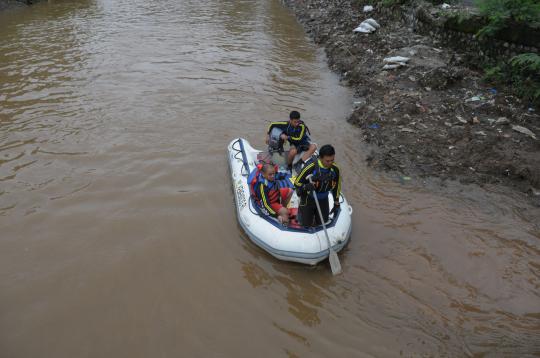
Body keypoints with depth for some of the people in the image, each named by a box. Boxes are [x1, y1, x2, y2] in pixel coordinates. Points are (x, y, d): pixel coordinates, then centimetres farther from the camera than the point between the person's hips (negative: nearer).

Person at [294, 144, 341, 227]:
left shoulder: (335, 169, -12)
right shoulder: (310, 167, -27)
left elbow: (336, 186, 4)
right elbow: (297, 182, -17)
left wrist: (336, 203, 8)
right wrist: (305, 187, -38)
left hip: (323, 200, 4)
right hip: (308, 199, -4)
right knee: (306, 224, 5)